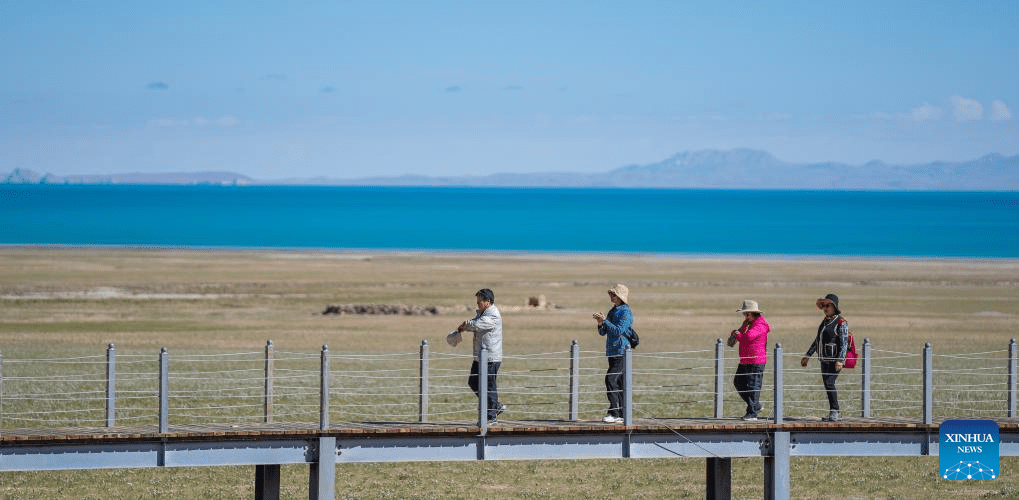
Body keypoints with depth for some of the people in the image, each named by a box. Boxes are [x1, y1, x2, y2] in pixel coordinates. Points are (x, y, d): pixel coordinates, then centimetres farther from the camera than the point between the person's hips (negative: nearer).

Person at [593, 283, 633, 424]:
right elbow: (603, 332, 18)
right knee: (618, 383, 9)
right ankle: (622, 414, 11)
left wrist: (605, 321, -19)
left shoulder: (625, 312, -9)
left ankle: (614, 413, -17)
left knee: (611, 380, -16)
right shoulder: (612, 311, 18)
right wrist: (600, 323, -1)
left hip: (622, 352, -9)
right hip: (612, 352, 9)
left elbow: (619, 330, -20)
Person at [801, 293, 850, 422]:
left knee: (829, 383, -16)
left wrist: (840, 360, -23)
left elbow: (844, 343, -14)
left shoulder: (841, 323, -9)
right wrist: (807, 355, 24)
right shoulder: (825, 322, 15)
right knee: (828, 386, 8)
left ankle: (834, 412, -13)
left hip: (835, 360, -8)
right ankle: (836, 414, 14)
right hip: (824, 360, 8)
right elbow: (817, 340, 23)